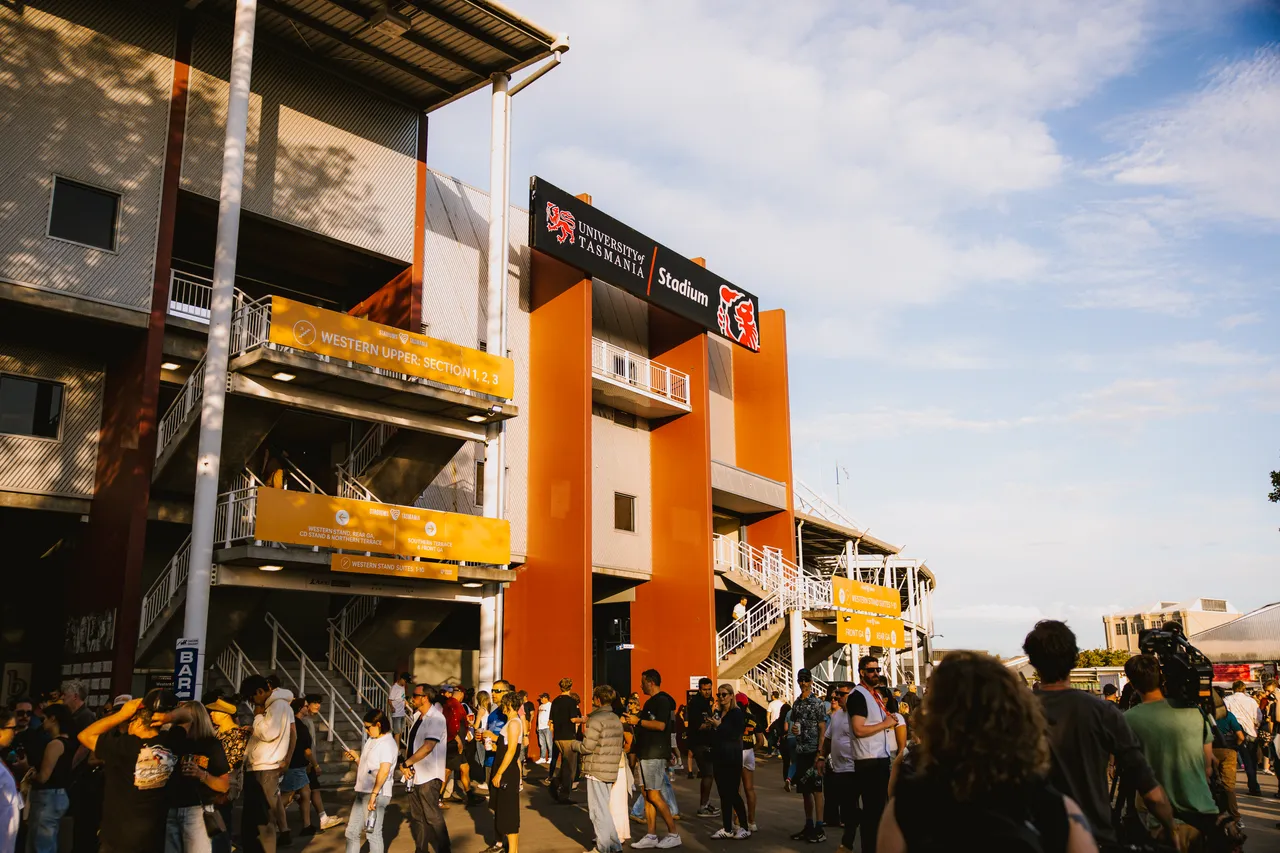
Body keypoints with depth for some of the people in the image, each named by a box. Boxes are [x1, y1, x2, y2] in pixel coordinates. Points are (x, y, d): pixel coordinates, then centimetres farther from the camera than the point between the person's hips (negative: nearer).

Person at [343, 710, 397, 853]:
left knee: (373, 834, -2)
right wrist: (356, 758, 6)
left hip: (376, 794, -9)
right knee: (352, 832, 12)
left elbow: (384, 771, -22)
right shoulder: (371, 740, 16)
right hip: (363, 792, 9)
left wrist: (374, 794, -24)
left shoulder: (387, 743, -12)